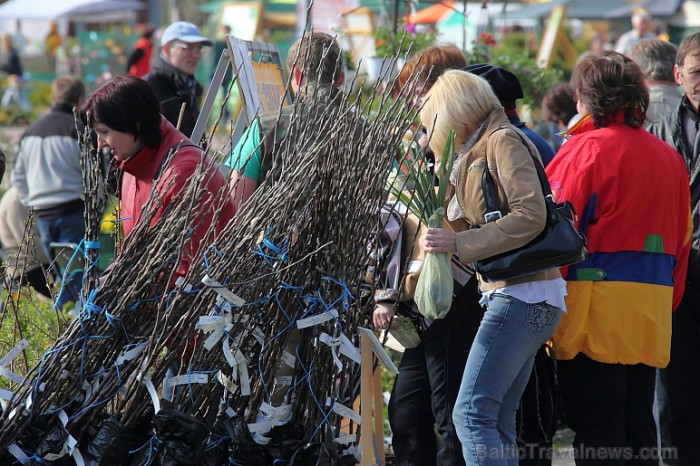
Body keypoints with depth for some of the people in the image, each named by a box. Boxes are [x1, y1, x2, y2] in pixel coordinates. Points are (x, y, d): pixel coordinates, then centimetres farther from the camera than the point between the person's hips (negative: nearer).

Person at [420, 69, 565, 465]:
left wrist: (459, 243, -17)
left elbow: (530, 215, -18)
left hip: (522, 295, -10)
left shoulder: (503, 141, -6)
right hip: (518, 297, 10)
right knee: (497, 422, 8)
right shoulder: (478, 152, 22)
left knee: (472, 413, -14)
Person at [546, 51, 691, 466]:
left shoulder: (587, 148, -7)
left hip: (596, 298, -6)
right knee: (638, 427, 12)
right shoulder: (668, 156, 12)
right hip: (652, 306, 6)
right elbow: (682, 237, 16)